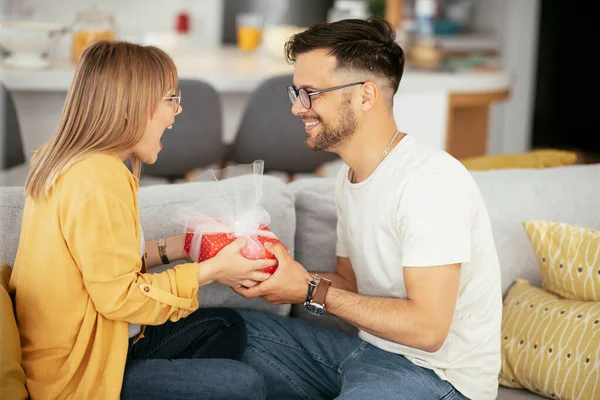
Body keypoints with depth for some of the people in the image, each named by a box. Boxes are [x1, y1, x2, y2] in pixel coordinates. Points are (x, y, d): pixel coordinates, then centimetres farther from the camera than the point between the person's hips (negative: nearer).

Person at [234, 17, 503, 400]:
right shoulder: (351, 176, 8)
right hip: (371, 350, 9)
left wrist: (311, 291, -19)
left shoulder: (428, 181, -23)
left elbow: (427, 328, -25)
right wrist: (284, 271, -4)